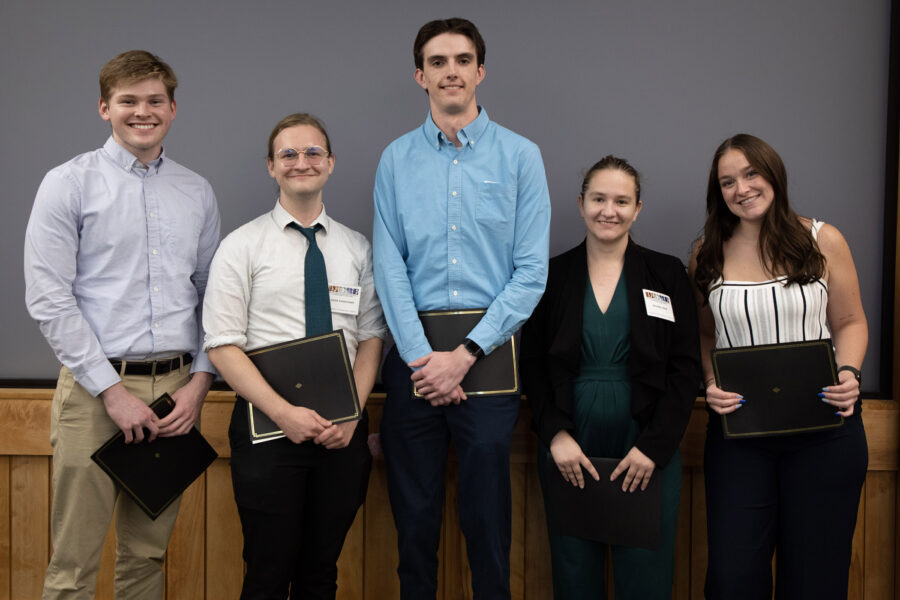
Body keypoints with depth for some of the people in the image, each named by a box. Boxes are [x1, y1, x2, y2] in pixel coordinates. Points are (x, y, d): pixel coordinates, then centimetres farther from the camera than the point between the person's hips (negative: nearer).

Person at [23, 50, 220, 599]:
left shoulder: (198, 193, 12)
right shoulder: (69, 184, 0)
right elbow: (49, 300, -7)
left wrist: (200, 379, -1)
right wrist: (113, 392, -11)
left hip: (177, 386, 4)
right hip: (96, 386, -3)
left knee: (149, 553, 12)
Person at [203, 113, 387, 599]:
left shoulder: (357, 249, 9)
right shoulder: (242, 246, -1)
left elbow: (371, 338, 8)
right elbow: (223, 346, -6)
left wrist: (351, 414, -7)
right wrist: (284, 413, -16)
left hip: (343, 430, 3)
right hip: (267, 426, -3)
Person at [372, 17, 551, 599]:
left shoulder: (520, 156, 1)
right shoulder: (397, 159, 7)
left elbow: (531, 271, -4)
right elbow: (389, 267, 1)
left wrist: (465, 354, -11)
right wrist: (421, 357, -10)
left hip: (489, 352, -1)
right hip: (413, 352, 2)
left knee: (488, 518, 4)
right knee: (414, 514, 10)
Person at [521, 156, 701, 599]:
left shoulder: (667, 275, 5)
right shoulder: (552, 275, 6)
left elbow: (685, 368, 1)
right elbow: (531, 364, 5)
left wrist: (654, 446, -8)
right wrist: (556, 434, -8)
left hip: (647, 450, 0)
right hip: (568, 449, 1)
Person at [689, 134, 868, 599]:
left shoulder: (823, 241, 0)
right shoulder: (707, 254, 4)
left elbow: (850, 322, 7)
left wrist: (848, 372, -11)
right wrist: (712, 384, -5)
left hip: (823, 426, -1)